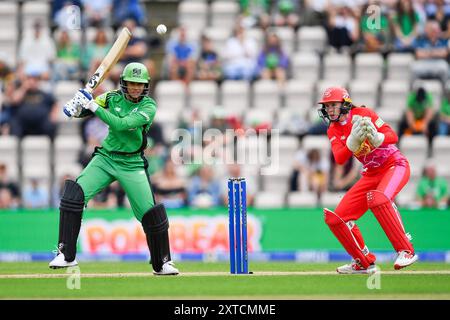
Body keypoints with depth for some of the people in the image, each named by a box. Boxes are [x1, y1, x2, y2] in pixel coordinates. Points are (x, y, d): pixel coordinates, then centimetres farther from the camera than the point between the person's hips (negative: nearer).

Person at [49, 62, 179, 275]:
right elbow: (83, 110, 1)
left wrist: (93, 106, -25)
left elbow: (121, 124, -25)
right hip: (105, 159, 2)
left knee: (152, 214, -6)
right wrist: (77, 106, -22)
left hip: (132, 165, -2)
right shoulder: (113, 97, 0)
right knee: (73, 195, -17)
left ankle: (162, 263, 16)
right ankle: (66, 255, -10)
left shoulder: (148, 107, -12)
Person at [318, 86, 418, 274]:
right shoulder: (333, 131, 2)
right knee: (336, 218, -2)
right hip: (371, 174, 7)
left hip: (395, 165, -7)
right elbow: (339, 159, -15)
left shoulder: (362, 114, -13)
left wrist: (377, 138, -42)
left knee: (378, 198, -38)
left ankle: (406, 251, -31)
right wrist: (353, 141, -33)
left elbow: (393, 136, -21)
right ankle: (364, 262, 13)